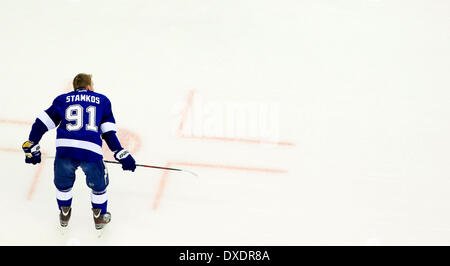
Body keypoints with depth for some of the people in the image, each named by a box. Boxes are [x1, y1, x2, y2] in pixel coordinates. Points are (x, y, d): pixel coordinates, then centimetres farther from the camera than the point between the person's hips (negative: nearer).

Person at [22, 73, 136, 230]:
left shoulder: (62, 100, 23)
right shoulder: (102, 101, 22)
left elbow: (41, 123, 17)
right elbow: (108, 133, 14)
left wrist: (31, 147, 24)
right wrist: (121, 154, 14)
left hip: (65, 148, 1)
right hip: (91, 152, -1)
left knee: (63, 183, 30)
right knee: (99, 184, 27)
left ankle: (64, 215, 45)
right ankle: (99, 217, 39)